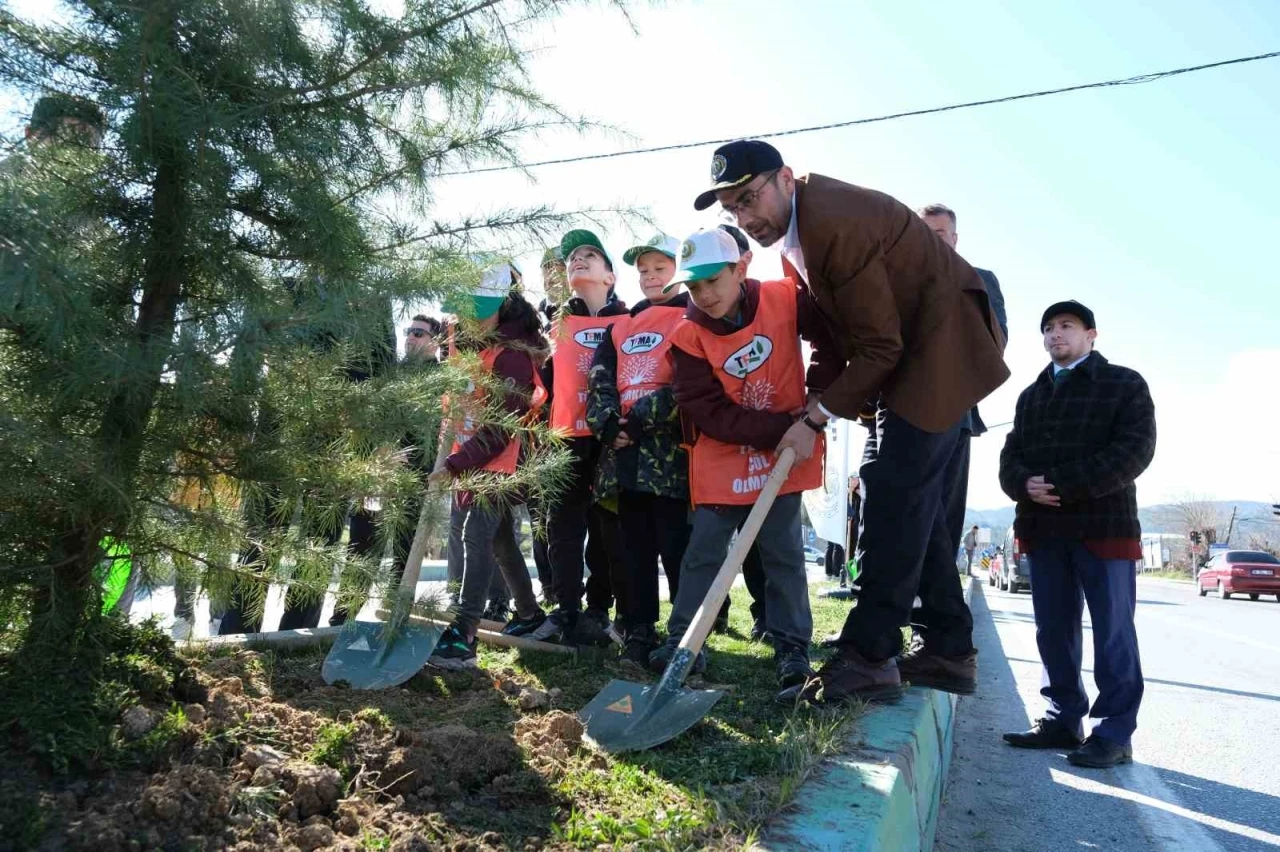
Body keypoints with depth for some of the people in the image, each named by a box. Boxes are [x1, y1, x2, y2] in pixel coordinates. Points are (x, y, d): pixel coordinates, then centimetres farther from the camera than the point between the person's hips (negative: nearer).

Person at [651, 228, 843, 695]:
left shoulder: (787, 299, -12)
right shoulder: (687, 335, -13)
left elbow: (831, 340, 3)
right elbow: (709, 412, -17)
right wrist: (784, 428, -23)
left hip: (783, 454, 0)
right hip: (721, 459, 1)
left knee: (783, 554, 5)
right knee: (703, 553, 5)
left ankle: (792, 647, 14)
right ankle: (683, 641, 15)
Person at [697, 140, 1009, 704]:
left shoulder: (835, 222, -26)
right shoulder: (797, 232, 6)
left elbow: (880, 347, -24)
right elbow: (830, 329, 11)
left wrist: (818, 417, -19)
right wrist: (814, 402, 0)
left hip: (942, 350, -10)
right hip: (907, 353, 10)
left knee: (894, 500, -14)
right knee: (917, 504, 10)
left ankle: (867, 659, -9)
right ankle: (949, 651, 19)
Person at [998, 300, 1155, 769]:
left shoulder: (1124, 384, 5)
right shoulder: (1031, 395, 21)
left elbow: (1135, 449, -9)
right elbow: (1011, 454, 13)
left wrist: (1061, 483, -18)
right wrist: (1024, 485, -12)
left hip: (1104, 524, -5)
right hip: (1043, 528, 5)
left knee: (1112, 631, -1)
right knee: (1053, 629, 8)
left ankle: (1114, 732, 6)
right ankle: (1063, 719, 17)